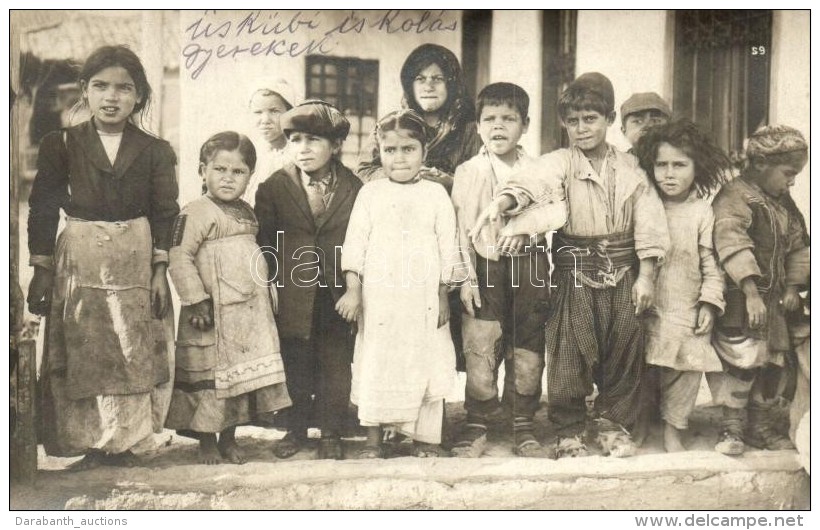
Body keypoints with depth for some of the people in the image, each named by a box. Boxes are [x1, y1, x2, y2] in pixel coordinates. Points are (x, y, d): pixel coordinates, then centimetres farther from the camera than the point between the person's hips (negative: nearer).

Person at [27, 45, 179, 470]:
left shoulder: (154, 151, 0)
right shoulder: (61, 145, -1)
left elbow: (165, 214, 2)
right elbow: (42, 208, 1)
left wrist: (160, 271, -2)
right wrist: (41, 271, -1)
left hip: (135, 260, 1)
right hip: (79, 260, 0)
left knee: (133, 356, 6)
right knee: (81, 356, 4)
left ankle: (125, 444, 21)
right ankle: (92, 447, 17)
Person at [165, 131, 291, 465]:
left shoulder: (245, 211, 13)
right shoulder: (196, 212, -11)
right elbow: (179, 258, -18)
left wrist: (265, 294, 19)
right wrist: (196, 301, -20)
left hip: (251, 311, 8)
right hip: (215, 312, -8)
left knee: (242, 374, 12)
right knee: (208, 375, 2)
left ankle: (228, 440, 25)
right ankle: (207, 443, 17)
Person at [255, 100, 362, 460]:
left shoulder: (354, 188, 1)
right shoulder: (273, 188, 1)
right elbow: (264, 242, 0)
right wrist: (271, 283, -6)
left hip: (337, 294, 0)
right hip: (293, 295, 0)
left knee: (336, 365, 9)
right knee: (295, 366, 11)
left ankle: (331, 433, 24)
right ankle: (296, 429, 28)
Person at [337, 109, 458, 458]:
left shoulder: (436, 194, 5)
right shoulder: (370, 194, 5)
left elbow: (447, 247, 6)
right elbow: (355, 243, 3)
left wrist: (443, 295, 3)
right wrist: (353, 289, -4)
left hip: (423, 297, 0)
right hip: (378, 295, 0)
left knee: (426, 364, 4)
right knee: (375, 364, 4)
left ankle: (425, 437, 18)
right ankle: (373, 439, 16)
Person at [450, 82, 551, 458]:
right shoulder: (467, 172, 3)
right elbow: (460, 228, 0)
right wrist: (467, 277, -7)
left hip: (528, 263, 2)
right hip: (485, 266, -1)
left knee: (527, 348, 7)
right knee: (479, 347, -3)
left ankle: (523, 425, 20)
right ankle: (476, 424, 13)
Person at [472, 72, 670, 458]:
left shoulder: (629, 169, 6)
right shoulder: (561, 163, -2)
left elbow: (647, 222, 4)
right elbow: (532, 179, -24)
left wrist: (645, 275, -2)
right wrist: (501, 202, -45)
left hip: (623, 271, 3)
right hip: (575, 270, -2)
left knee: (624, 350, 8)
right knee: (570, 353, 1)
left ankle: (612, 423, 26)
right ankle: (569, 431, 16)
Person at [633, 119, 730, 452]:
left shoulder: (702, 211, -4)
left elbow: (711, 262, -2)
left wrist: (710, 303, -7)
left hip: (687, 311, -1)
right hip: (648, 308, 1)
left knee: (684, 369, 1)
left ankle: (672, 430, 18)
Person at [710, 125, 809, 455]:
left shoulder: (784, 204, 12)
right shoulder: (735, 196, -15)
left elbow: (799, 245, 18)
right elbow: (732, 244, -27)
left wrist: (793, 286, 6)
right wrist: (751, 292, -32)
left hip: (776, 300, 9)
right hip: (742, 301, -9)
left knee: (771, 362, 14)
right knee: (741, 362, -8)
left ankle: (761, 425, 28)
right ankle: (731, 427, 7)